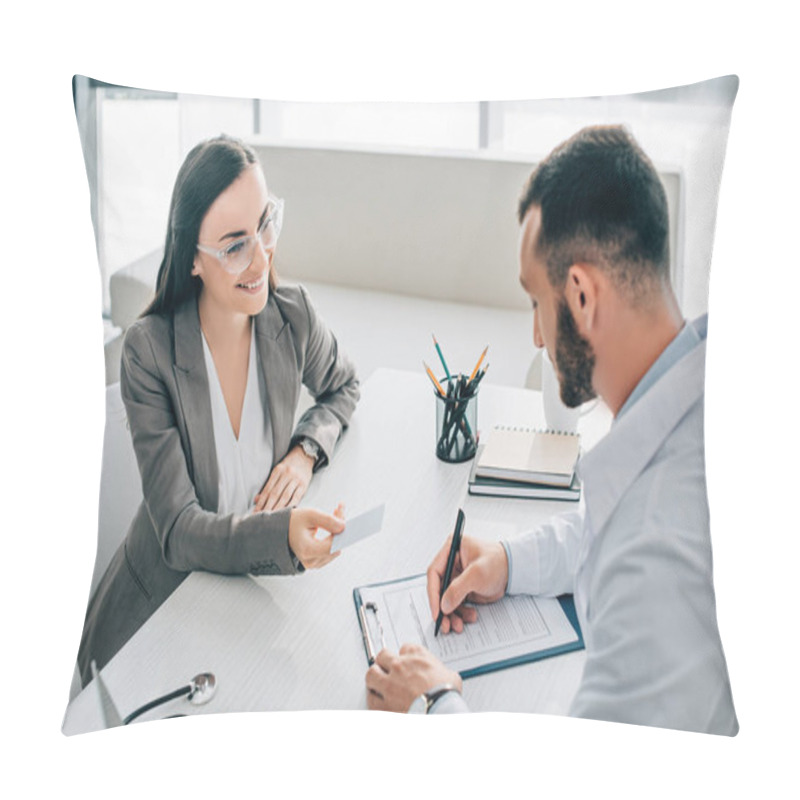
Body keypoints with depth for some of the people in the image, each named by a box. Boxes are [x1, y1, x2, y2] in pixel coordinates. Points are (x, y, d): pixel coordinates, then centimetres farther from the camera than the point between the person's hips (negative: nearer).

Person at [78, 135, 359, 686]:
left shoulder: (293, 316, -10)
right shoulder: (149, 351, -21)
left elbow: (343, 387, 13)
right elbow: (178, 531, -23)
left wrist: (307, 450, -9)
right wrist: (284, 532, -42)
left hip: (257, 580, 3)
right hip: (158, 601, -3)